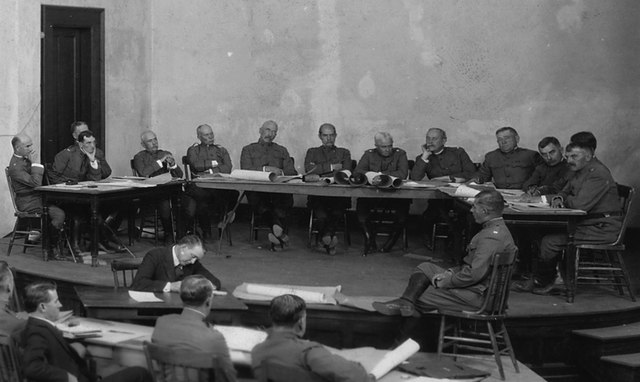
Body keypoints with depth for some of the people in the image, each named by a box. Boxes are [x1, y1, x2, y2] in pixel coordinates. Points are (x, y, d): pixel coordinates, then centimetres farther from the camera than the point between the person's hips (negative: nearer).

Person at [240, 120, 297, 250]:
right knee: (257, 200, -39)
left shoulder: (282, 151, 29)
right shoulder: (248, 150, 23)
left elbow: (292, 173, 15)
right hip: (256, 189, -1)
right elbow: (246, 171, 4)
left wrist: (280, 172, -6)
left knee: (286, 198, -38)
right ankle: (280, 232, -41)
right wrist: (265, 169, -8)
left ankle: (277, 230, -48)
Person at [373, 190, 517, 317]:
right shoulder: (497, 228, 9)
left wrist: (445, 282, -17)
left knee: (419, 297, 1)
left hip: (477, 295, -11)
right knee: (425, 267, 13)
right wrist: (451, 272, 5)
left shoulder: (491, 237, -27)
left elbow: (474, 274, -31)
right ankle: (405, 304, 6)